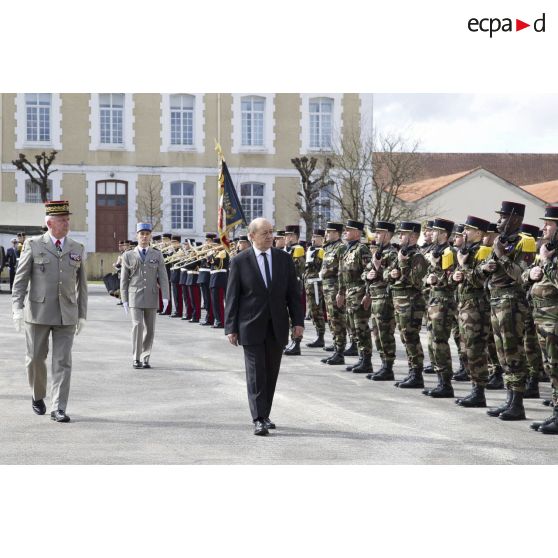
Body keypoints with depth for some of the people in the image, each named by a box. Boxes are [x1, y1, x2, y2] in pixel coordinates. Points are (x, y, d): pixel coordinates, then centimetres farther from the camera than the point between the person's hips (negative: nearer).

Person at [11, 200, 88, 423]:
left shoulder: (77, 249, 9)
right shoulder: (33, 245, 2)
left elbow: (82, 285, 12)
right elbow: (20, 279, -1)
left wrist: (82, 314, 9)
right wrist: (18, 308, -10)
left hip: (66, 315, 1)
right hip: (38, 313, -1)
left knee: (62, 361, -4)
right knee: (36, 358, 6)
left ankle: (58, 408, -4)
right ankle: (38, 396, 30)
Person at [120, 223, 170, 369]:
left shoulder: (157, 255, 7)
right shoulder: (128, 256, 5)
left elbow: (163, 277, 1)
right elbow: (124, 280, 5)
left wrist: (165, 297, -10)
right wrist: (124, 300, -1)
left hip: (151, 298, 2)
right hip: (135, 297, -2)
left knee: (150, 329, 4)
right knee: (137, 326, -15)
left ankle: (145, 358, 15)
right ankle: (136, 359, -9)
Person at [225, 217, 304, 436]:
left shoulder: (284, 259, 6)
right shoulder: (240, 261, -2)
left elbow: (293, 292, 8)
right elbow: (232, 297, -1)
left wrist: (298, 321, 0)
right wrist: (231, 327, -5)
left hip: (277, 326, 3)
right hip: (252, 326, -3)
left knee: (271, 373, 8)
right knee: (255, 373, -6)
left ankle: (264, 415, 19)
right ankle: (258, 420, -7)